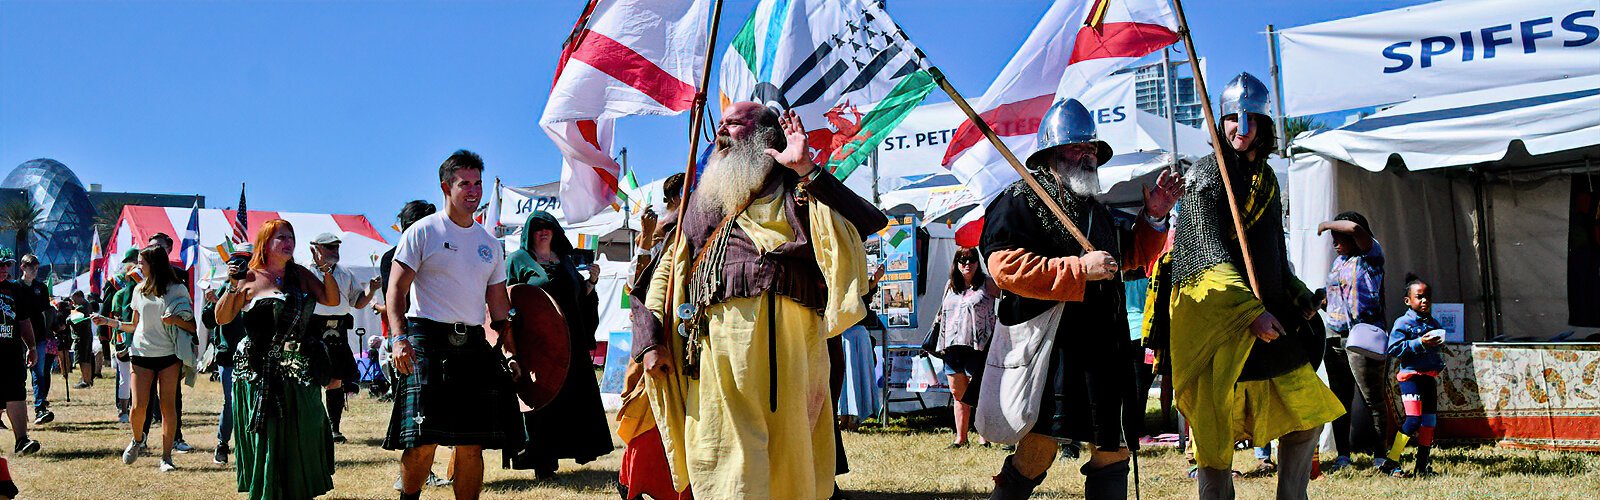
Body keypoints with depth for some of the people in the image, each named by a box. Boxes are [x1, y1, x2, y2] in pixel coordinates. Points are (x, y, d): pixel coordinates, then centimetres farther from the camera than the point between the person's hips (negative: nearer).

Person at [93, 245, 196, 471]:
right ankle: (138, 438, 26)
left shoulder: (177, 290, 1)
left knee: (168, 405, -5)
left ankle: (166, 456, 0)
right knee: (139, 406, -5)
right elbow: (135, 326, 20)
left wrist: (176, 320, -17)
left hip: (169, 354, -3)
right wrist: (109, 322, 10)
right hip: (142, 354, 3)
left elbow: (192, 327, 1)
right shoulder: (139, 290, 13)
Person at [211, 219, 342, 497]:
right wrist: (233, 287, -14)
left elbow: (332, 300, 6)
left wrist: (326, 270, -6)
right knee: (266, 438, -1)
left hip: (300, 370, 4)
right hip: (262, 373, -4)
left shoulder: (301, 275, 11)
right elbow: (222, 318, -1)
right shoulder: (250, 278, -1)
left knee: (302, 438, 8)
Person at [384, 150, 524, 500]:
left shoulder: (490, 244, 16)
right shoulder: (423, 232, 1)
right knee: (424, 439, -11)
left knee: (472, 443, 4)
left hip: (473, 343, 5)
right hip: (427, 339, -5)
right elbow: (396, 290, -5)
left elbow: (498, 303, 20)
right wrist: (399, 337, -19)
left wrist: (509, 350, 11)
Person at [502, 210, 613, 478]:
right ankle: (541, 461, -5)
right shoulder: (518, 259, 4)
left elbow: (580, 296, 22)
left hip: (570, 341, 5)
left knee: (572, 397, 4)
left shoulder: (565, 260, 19)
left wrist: (591, 281, 4)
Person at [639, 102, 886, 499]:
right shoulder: (702, 198, 26)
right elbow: (667, 270, 24)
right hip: (715, 342, 4)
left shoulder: (795, 189, 11)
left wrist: (807, 169, -9)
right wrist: (651, 339, 11)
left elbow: (872, 222, -6)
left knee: (789, 463, -2)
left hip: (783, 332, -4)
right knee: (725, 461, -1)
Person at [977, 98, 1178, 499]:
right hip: (1048, 351, -8)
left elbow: (1132, 255, 34)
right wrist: (1080, 269, -18)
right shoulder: (1020, 201, -3)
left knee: (1114, 452, 11)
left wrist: (1154, 216, 16)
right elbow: (1006, 267, -17)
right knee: (1036, 454, -12)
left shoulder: (1096, 209, 22)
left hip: (1103, 354, 8)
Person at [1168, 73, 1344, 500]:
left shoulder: (1267, 180, 16)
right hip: (1218, 322, -7)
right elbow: (1212, 255, -16)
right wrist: (1251, 311, -23)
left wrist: (1299, 298, 11)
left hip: (1268, 316, 7)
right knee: (1217, 430, -2)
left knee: (1306, 418, 8)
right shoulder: (1206, 175, -7)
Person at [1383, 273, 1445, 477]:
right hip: (1410, 375, -7)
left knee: (1430, 421, 9)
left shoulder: (1434, 323, 13)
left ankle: (1422, 465, 18)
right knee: (1413, 420, -15)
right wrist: (1420, 343, -23)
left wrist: (1439, 364, 10)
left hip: (1430, 376, 7)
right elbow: (1394, 349, -17)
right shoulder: (1403, 323, -8)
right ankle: (1391, 463, -8)